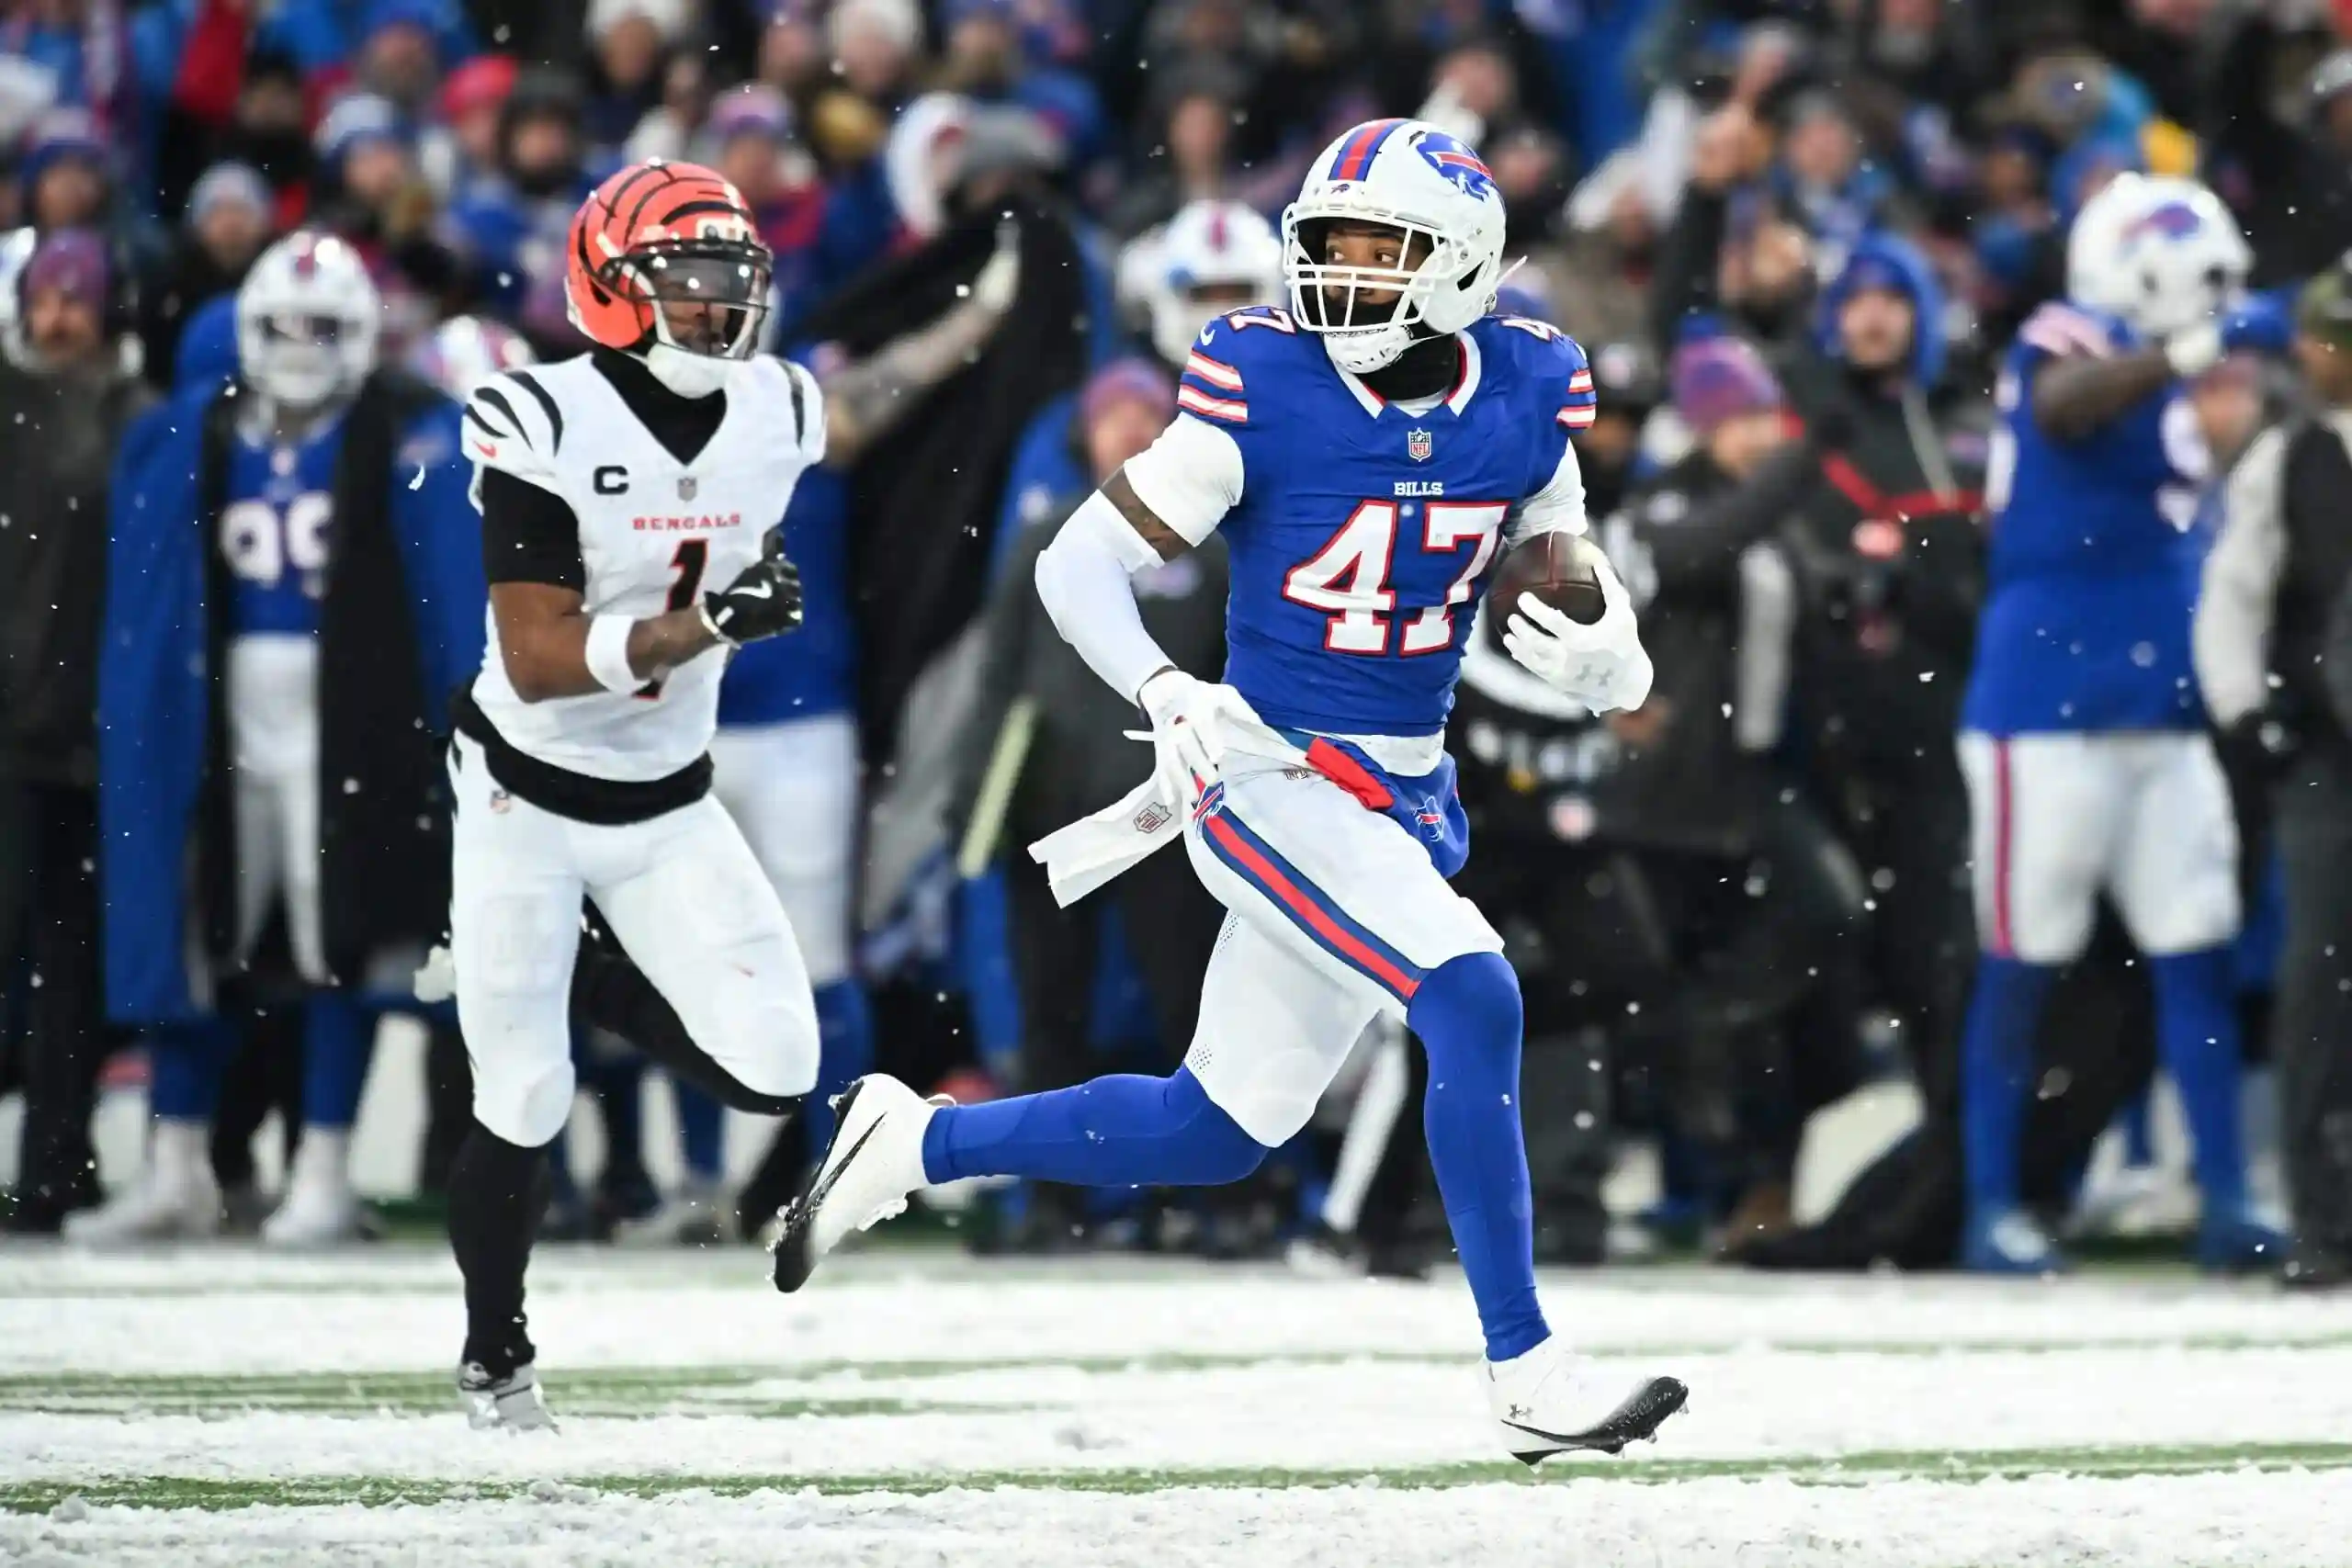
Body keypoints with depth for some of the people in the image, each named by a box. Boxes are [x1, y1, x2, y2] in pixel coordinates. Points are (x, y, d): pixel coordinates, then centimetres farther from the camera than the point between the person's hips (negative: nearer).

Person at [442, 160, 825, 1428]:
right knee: (522, 1106, -2)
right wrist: (702, 626, -34)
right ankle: (493, 1355, 22)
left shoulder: (777, 416, -5)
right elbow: (537, 660, -26)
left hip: (668, 801, 4)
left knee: (771, 1071, -10)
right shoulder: (544, 427, -21)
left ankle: (588, 990, 21)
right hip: (527, 797, -4)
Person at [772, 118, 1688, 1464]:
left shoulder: (1523, 407, 0)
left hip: (1408, 801, 6)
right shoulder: (1269, 395, -14)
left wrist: (1604, 657, -16)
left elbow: (1576, 598, 9)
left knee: (1214, 1135, 11)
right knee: (1474, 1000, -26)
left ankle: (912, 1143, 31)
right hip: (1270, 777, -6)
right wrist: (1167, 692, -28)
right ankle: (1527, 1374, -19)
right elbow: (1081, 563, -10)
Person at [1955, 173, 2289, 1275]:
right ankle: (1991, 1206, 6)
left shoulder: (2168, 396, 16)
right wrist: (2197, 349, -41)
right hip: (2048, 716, -7)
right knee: (2021, 964, -1)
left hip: (2160, 719, 7)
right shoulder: (2065, 349, -9)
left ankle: (2226, 1204, 4)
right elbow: (2062, 406, -34)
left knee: (2198, 956, 2)